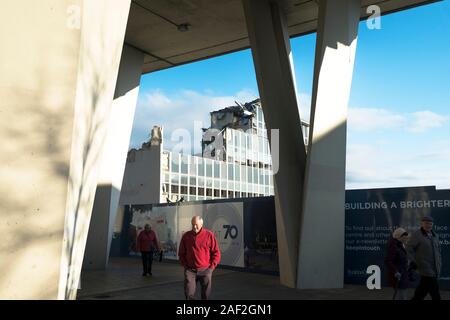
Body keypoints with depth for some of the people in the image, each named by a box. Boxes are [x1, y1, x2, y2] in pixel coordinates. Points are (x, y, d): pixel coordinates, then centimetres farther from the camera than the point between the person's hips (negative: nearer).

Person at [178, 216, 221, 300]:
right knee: (189, 294, -5)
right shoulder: (186, 236, 4)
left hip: (205, 270, -1)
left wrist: (211, 266, -5)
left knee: (206, 294, 8)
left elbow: (216, 252, -1)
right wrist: (185, 264, 5)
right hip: (190, 270, 1)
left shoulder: (209, 235, -3)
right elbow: (181, 253, 14)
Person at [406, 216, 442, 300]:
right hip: (425, 268, -7)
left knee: (422, 290, 12)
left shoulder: (435, 235, 14)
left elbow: (438, 249, 24)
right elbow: (408, 249, -11)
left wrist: (439, 262, 15)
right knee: (434, 291, -8)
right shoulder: (416, 235, -9)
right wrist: (413, 262, -16)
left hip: (435, 269, 7)